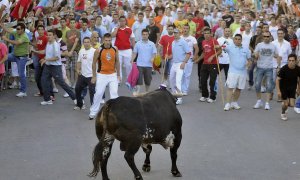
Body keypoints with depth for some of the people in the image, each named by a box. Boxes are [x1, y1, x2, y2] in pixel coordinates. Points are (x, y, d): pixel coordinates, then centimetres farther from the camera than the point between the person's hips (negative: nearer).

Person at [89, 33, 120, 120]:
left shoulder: (115, 49, -2)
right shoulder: (99, 50, -10)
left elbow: (117, 62, 8)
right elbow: (94, 63, -3)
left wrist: (118, 75, 6)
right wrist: (94, 76, -4)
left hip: (113, 75, 3)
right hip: (101, 75, -2)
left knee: (114, 93, 0)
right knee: (98, 94, 0)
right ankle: (93, 113, 10)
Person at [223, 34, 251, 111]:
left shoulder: (246, 49, 8)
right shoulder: (230, 47, -2)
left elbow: (249, 59, 15)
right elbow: (223, 47, -20)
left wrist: (248, 63, -8)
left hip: (243, 72, 3)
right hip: (232, 72, -3)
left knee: (239, 88, 11)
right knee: (230, 87, -9)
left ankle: (234, 103, 25)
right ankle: (228, 104, -10)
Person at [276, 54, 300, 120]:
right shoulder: (284, 69, -24)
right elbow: (278, 80, -17)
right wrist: (278, 91, -22)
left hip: (292, 88, 3)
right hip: (283, 87, -2)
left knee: (292, 104, -6)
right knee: (286, 104, -5)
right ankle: (283, 113, 29)